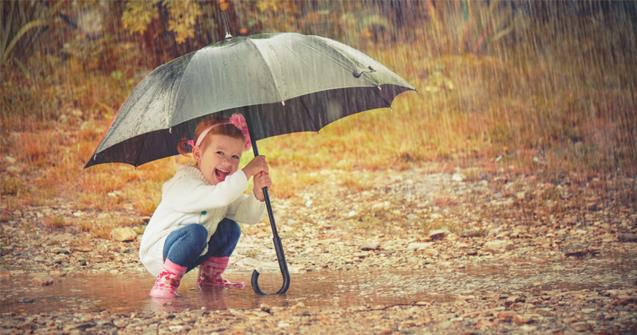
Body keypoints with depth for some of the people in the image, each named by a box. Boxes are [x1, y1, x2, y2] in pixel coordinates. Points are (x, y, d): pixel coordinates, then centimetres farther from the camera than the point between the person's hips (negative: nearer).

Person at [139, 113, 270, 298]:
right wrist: (248, 171, -37)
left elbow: (251, 216, -1)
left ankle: (210, 276, 16)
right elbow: (220, 196, -43)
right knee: (196, 231, -34)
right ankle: (166, 280, -22)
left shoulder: (226, 185, 3)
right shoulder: (184, 183, -26)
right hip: (157, 254, -9)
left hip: (190, 253, 9)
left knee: (230, 228, 3)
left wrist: (258, 193, -21)